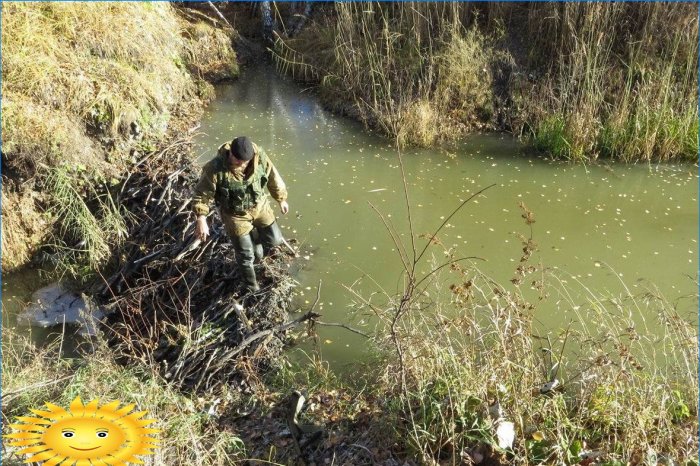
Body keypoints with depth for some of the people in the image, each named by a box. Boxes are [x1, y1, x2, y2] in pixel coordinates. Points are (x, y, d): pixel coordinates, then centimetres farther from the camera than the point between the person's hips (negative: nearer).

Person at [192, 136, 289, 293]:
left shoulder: (260, 157, -21)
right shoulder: (215, 168, -31)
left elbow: (273, 178, -3)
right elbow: (202, 193, -18)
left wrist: (281, 199, 10)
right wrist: (201, 218, -29)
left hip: (260, 206, 3)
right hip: (235, 214, -3)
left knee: (275, 240, 13)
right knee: (245, 255, 6)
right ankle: (252, 288, 32)